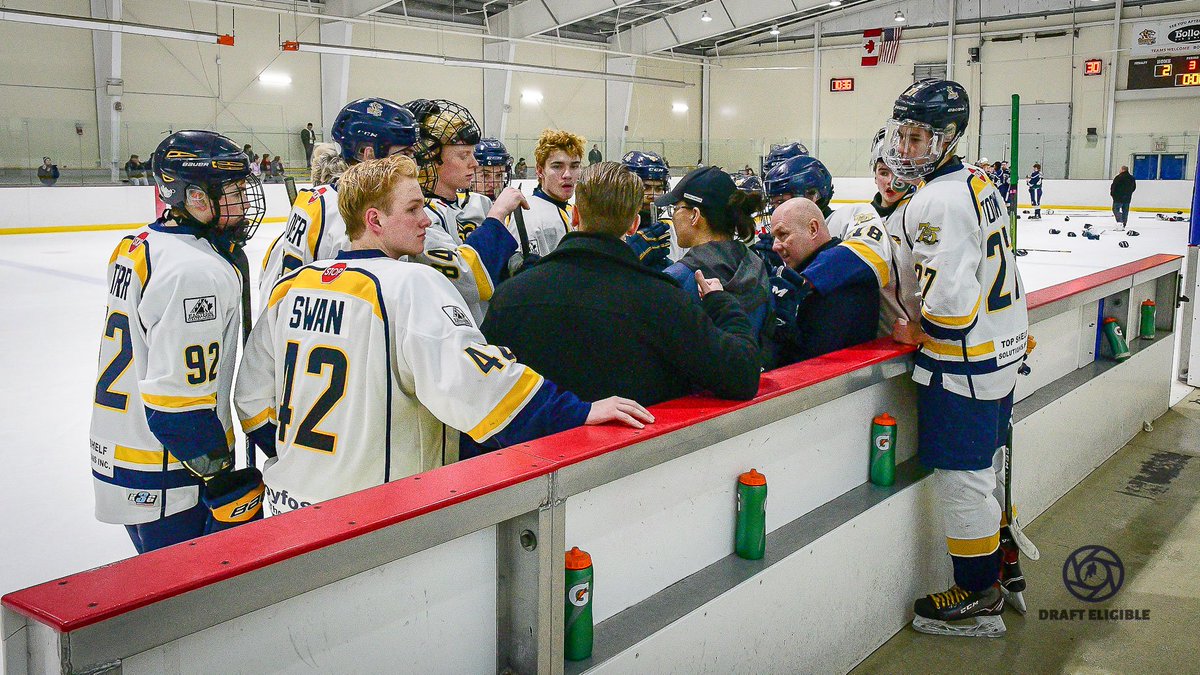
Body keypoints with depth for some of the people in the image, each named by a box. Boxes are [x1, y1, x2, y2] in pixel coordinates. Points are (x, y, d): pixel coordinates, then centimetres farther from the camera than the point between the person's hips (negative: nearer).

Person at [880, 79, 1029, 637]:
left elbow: (952, 296, -28)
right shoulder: (979, 182, 10)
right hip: (1002, 349, 10)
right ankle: (1004, 567, 37)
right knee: (988, 465, 22)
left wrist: (915, 332, -12)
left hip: (963, 361, -10)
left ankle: (979, 597, 13)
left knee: (961, 477, 1)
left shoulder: (937, 200, -21)